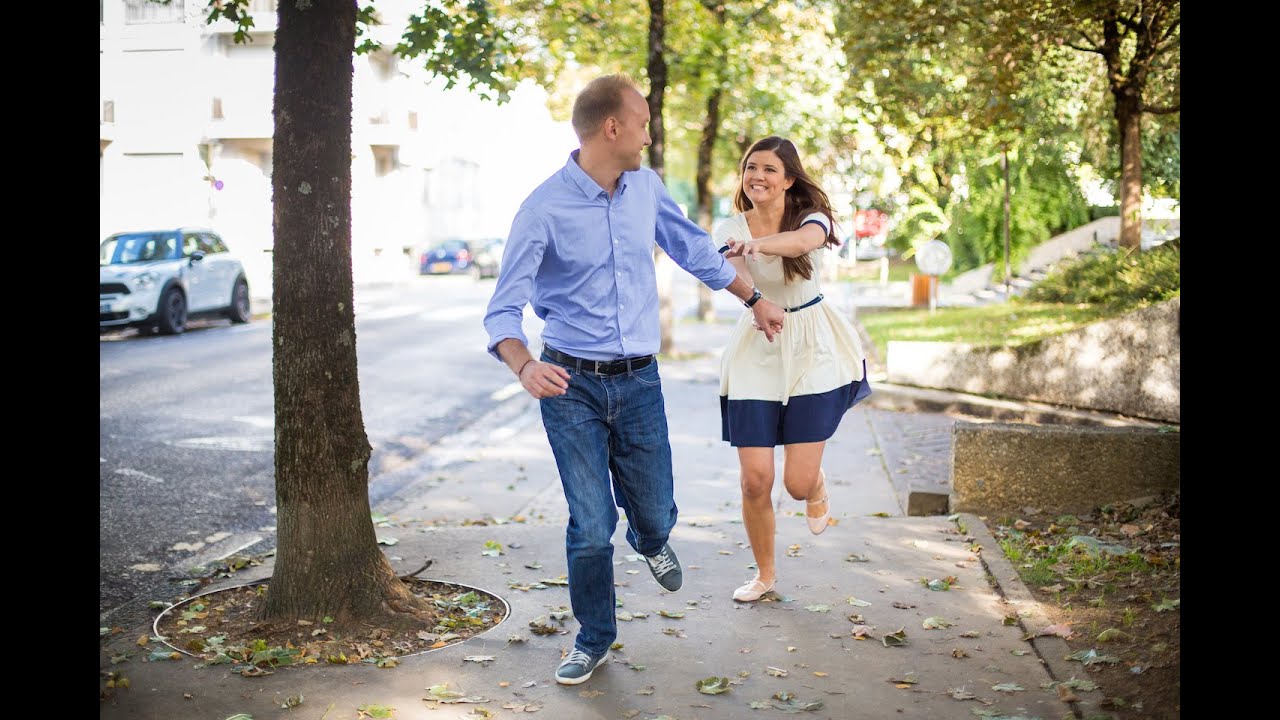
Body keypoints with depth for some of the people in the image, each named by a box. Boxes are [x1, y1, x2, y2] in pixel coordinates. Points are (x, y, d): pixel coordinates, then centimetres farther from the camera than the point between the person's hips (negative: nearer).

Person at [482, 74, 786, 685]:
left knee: (654, 513, 11)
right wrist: (524, 366, -34)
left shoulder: (646, 187, 3)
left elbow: (694, 250, 19)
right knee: (591, 526, -1)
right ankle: (594, 640, 23)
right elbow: (503, 309, -14)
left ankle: (651, 542, 51)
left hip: (639, 382, 4)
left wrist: (753, 299, 26)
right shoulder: (543, 210, -13)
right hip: (572, 385, -4)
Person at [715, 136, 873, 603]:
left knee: (797, 483, -4)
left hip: (811, 353, -1)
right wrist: (736, 255, -44)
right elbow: (739, 284, -20)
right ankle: (764, 573, 22)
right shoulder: (730, 230, 0)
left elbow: (804, 240, -33)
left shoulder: (811, 218, -6)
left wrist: (754, 243, -53)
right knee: (755, 480, -3)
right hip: (755, 354, 2)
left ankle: (817, 488, 37)